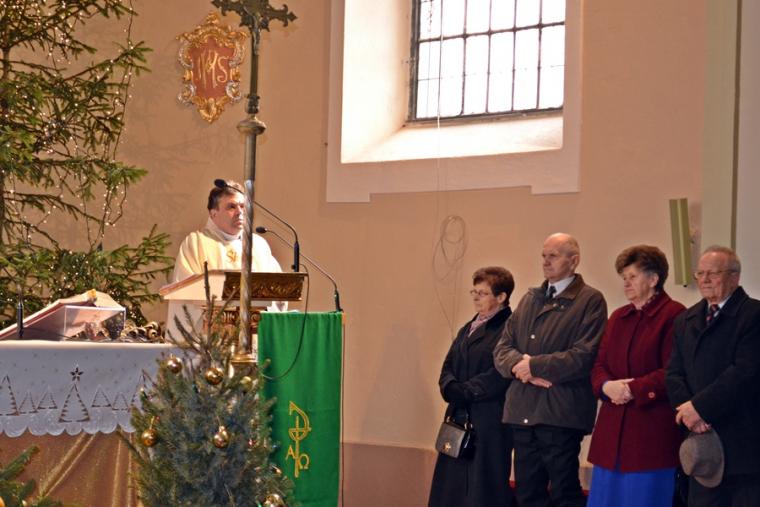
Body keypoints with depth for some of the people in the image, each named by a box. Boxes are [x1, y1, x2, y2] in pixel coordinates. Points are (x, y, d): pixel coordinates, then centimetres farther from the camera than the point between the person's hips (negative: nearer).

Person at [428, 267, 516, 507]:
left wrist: (466, 391, -15)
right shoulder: (467, 329, 19)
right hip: (459, 417, 8)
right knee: (452, 486, 7)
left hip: (489, 421, -8)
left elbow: (501, 374, -18)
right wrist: (451, 388, -7)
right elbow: (448, 367, 14)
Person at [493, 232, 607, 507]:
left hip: (560, 413, -6)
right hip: (522, 411, 6)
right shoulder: (529, 299, 18)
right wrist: (520, 364, -11)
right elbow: (502, 349, 11)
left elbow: (585, 356, -14)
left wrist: (535, 365, -12)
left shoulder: (590, 300, -3)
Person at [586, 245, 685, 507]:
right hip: (613, 429, 7)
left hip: (652, 430, -7)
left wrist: (633, 389, -15)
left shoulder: (673, 315, -6)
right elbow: (599, 366, 14)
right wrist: (608, 386, -8)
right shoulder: (618, 317, 16)